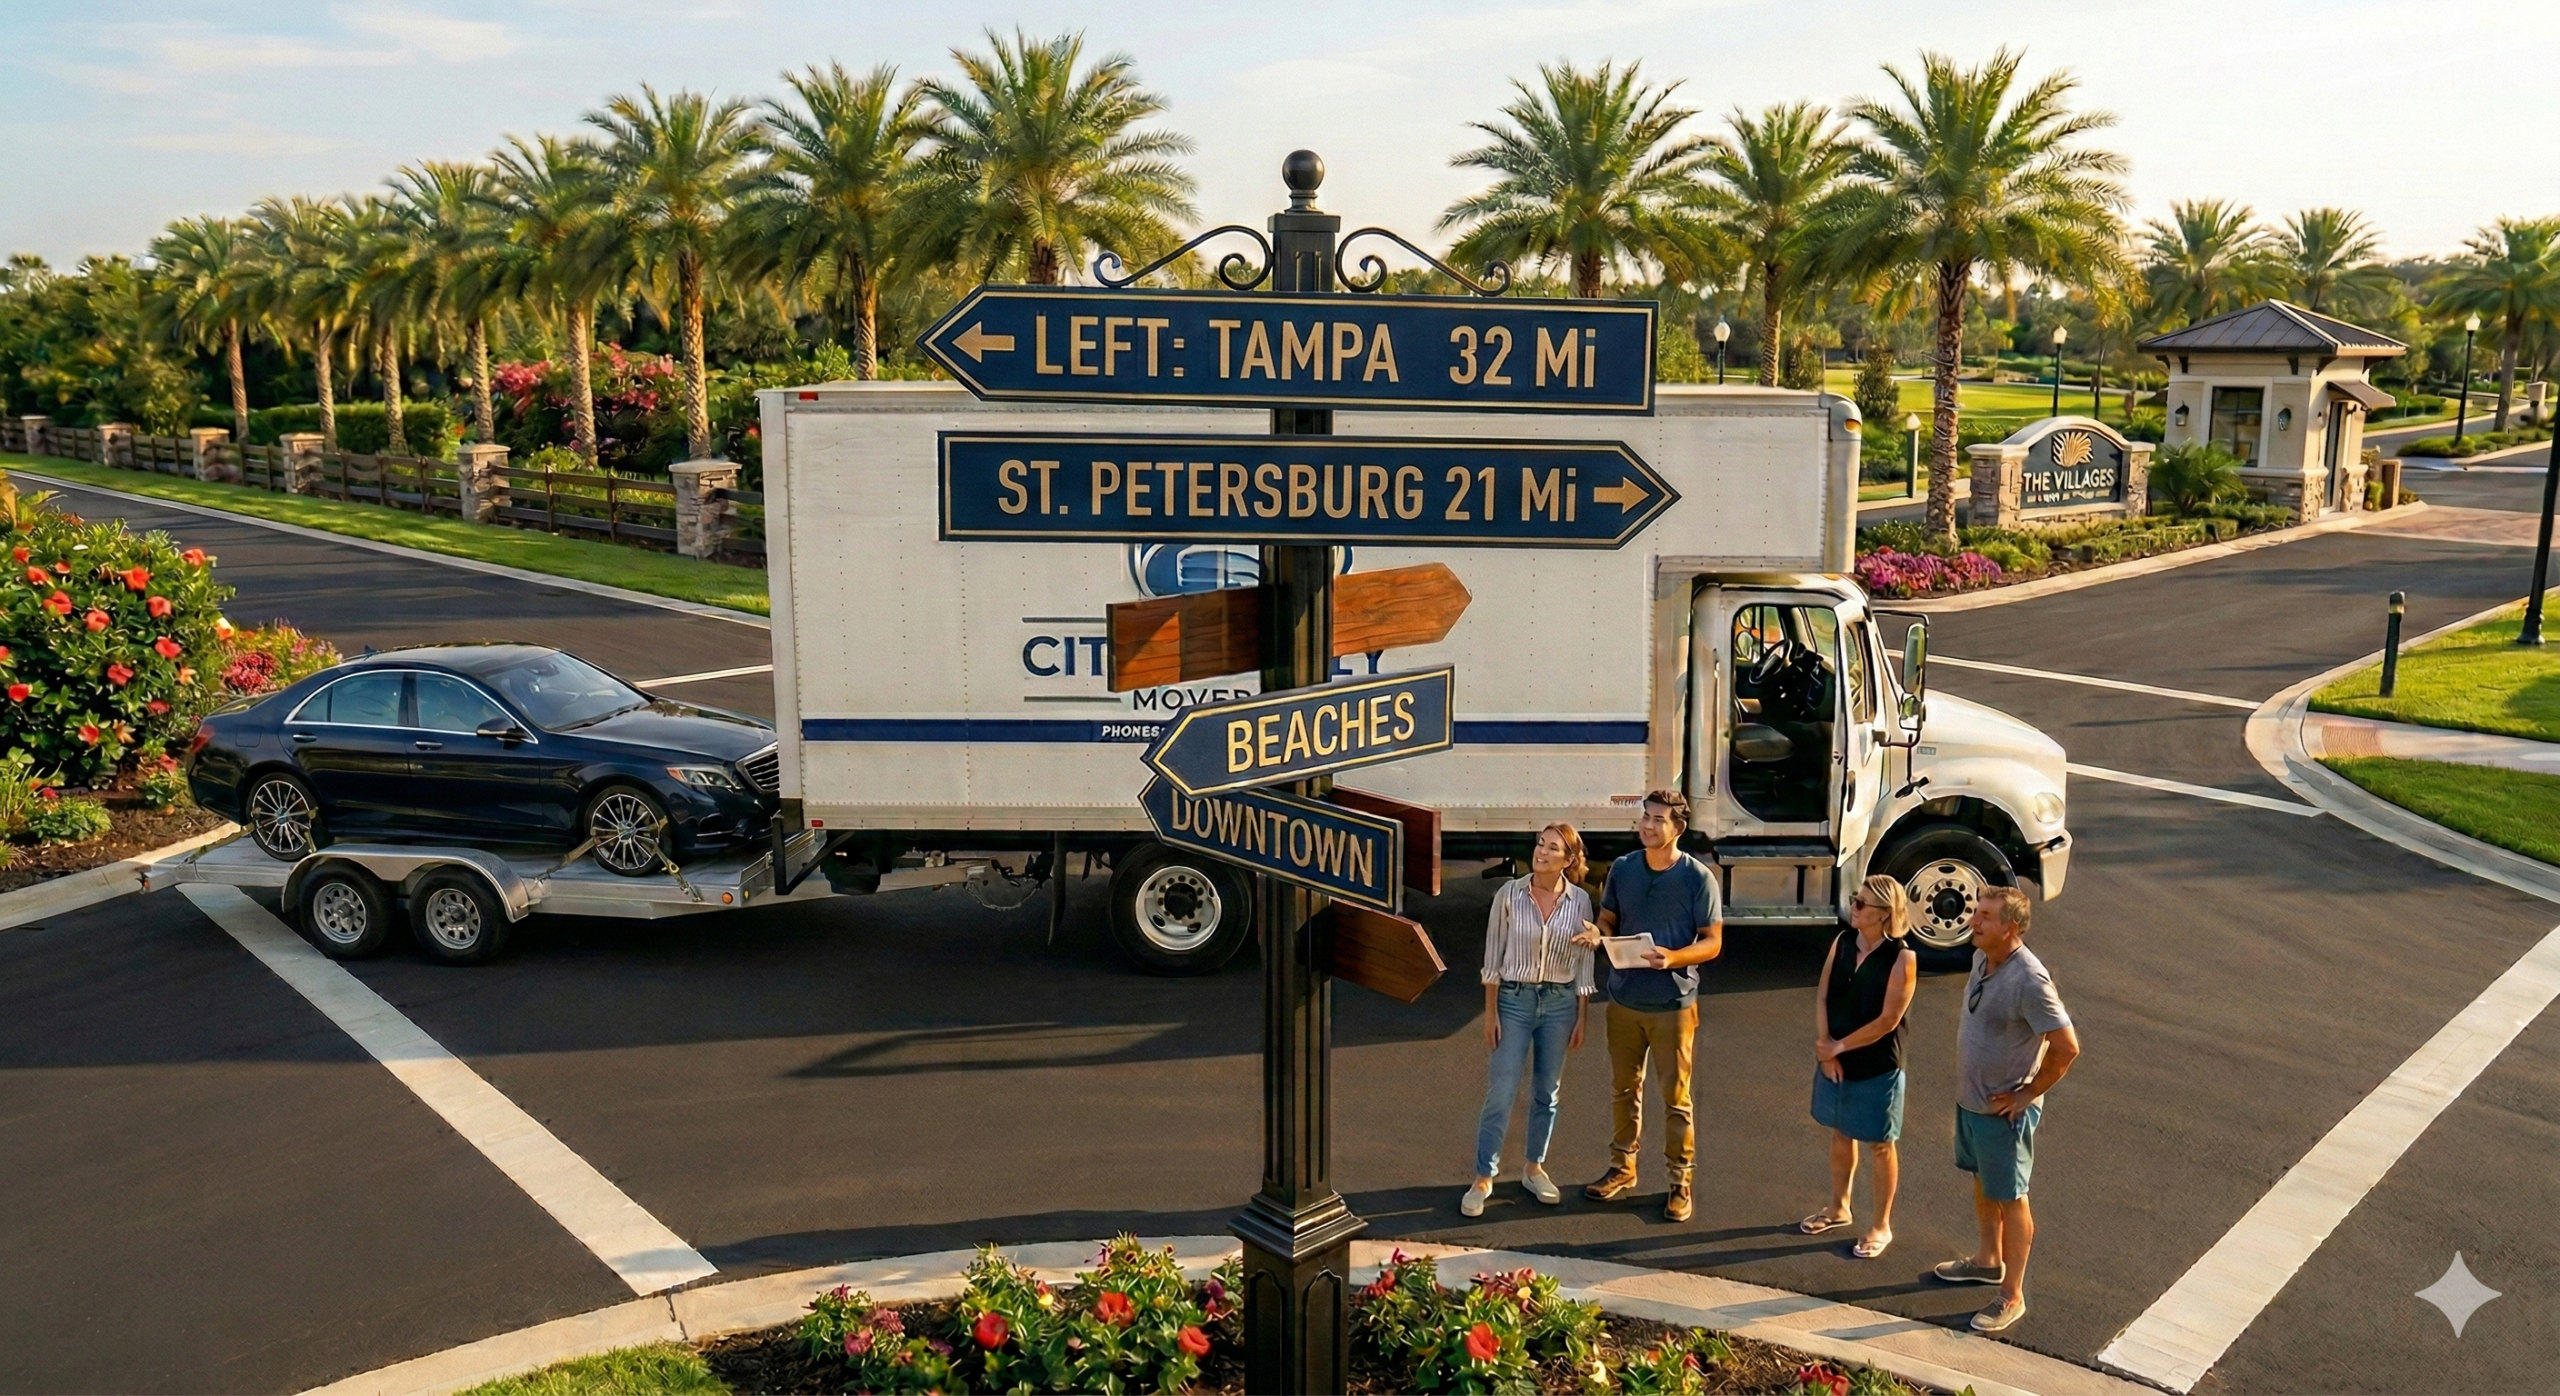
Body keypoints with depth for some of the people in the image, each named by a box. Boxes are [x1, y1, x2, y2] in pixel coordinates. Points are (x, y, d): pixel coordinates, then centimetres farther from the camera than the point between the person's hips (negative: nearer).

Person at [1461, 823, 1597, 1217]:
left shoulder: (1579, 901, -3)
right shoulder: (1509, 894, -7)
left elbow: (1583, 962, 3)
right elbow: (1493, 956, -3)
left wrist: (1581, 1017, 3)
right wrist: (1490, 1012, -4)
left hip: (1560, 1002, 2)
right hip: (1514, 999, -2)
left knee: (1547, 1091, 13)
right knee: (1500, 1093, -1)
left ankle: (1534, 1169, 29)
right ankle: (1483, 1178, 9)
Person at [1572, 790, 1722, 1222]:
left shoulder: (1698, 878, -11)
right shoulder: (1623, 869, 1)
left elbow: (1712, 942, -8)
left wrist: (1673, 957, -26)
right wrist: (1597, 934, -14)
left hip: (1673, 1004, -4)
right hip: (1624, 999, 4)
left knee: (1676, 1097, 4)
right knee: (1623, 1089, 16)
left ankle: (1680, 1182, 17)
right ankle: (1622, 1168, 32)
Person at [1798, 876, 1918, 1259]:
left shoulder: (1901, 959, -19)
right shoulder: (1843, 942, -2)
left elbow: (1887, 1021, -20)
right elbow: (1822, 996, -1)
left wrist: (1839, 1047, -15)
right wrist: (1825, 1048, -11)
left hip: (1877, 1067, -6)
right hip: (1834, 1060, 6)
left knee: (1880, 1145, 9)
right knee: (1840, 1133, 21)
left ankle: (1881, 1226, 24)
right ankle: (1838, 1208, 39)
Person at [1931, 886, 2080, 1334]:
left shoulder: (2029, 980, -29)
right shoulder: (1983, 957, -2)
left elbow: (2066, 1047, -26)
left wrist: (2028, 1094, -17)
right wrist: (1969, 1083, 14)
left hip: (2004, 1109, -8)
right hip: (1970, 1098, 8)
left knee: (2010, 1199, 6)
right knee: (1982, 1182, 25)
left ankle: (2012, 1296, 20)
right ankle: (1989, 1260, 46)